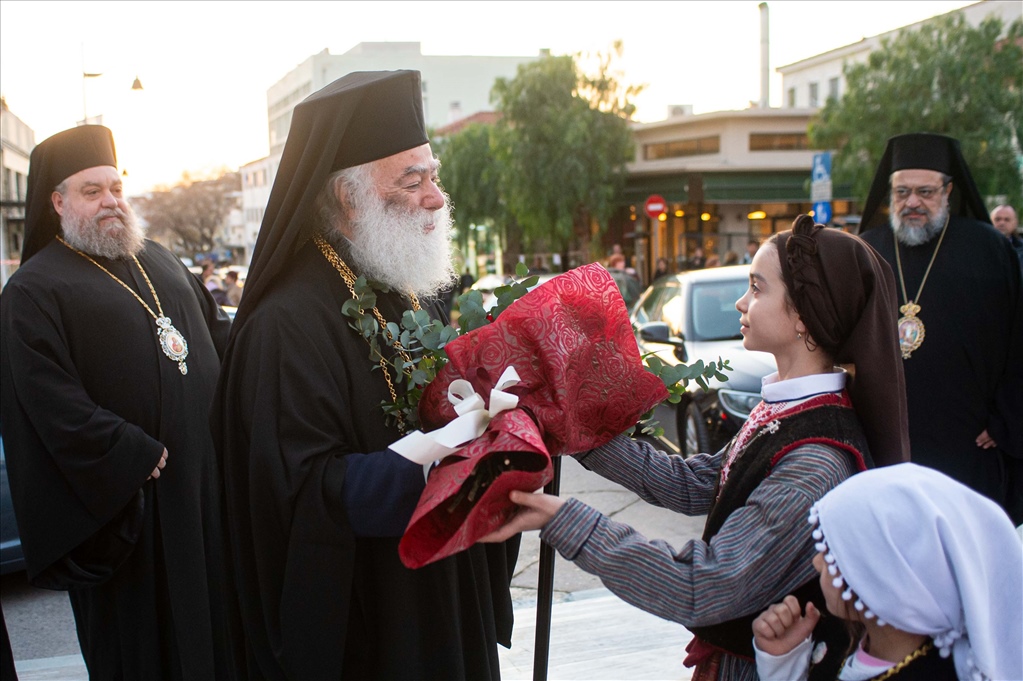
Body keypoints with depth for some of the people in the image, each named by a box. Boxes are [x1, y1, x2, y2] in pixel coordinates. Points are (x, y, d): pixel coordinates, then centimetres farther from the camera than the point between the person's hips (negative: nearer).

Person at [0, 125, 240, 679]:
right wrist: (138, 457, -21)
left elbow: (217, 332, 22)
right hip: (129, 503, -6)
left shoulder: (159, 261, 15)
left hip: (207, 477, 6)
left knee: (215, 616, 15)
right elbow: (54, 405, -17)